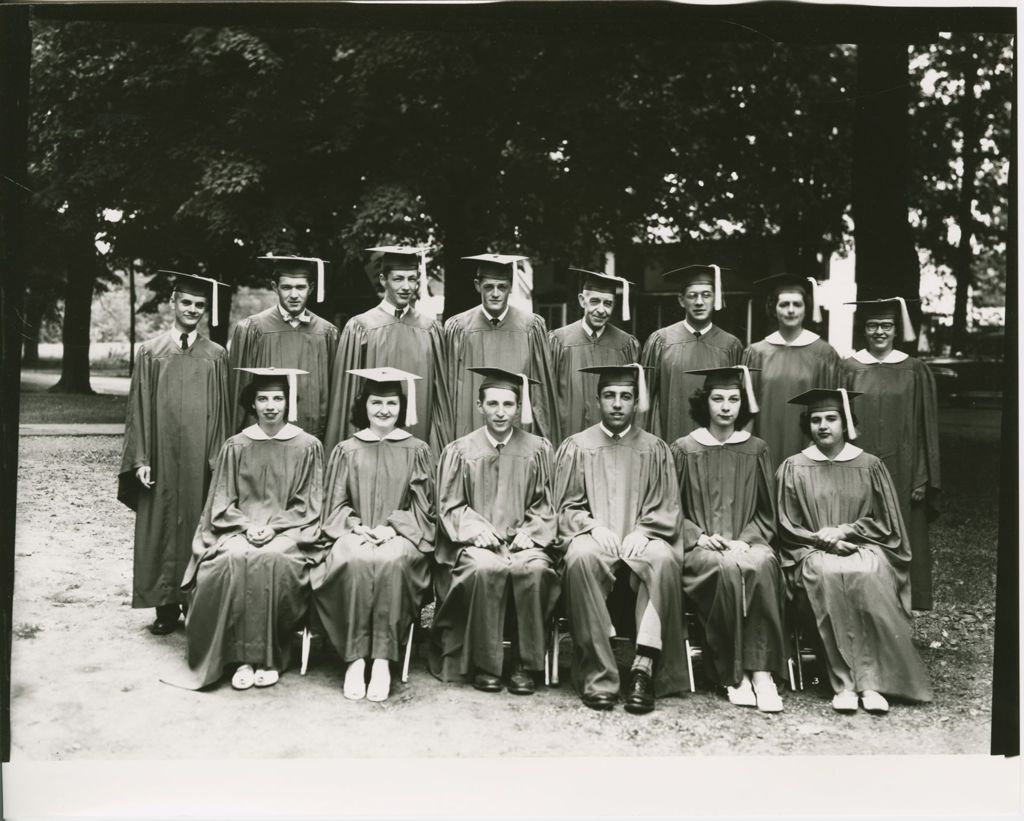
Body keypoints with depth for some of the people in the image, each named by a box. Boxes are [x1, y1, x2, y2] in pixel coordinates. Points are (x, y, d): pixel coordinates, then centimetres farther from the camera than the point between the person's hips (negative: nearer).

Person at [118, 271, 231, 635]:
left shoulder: (216, 356, 6)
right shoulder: (150, 352, 5)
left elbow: (221, 411, 4)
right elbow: (139, 407, 3)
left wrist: (218, 460, -3)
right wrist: (141, 459, -5)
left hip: (200, 459, 0)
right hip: (161, 457, 0)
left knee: (197, 528, 4)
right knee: (160, 528, 4)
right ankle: (166, 607, 14)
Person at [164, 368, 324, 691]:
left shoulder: (307, 446, 5)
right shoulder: (235, 446, 10)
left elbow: (306, 505, 3)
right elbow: (222, 502, 8)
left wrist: (272, 527, -11)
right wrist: (247, 526, -10)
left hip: (289, 529, -1)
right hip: (241, 528, 2)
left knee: (272, 560, -33)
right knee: (233, 560, -31)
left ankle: (268, 657, -21)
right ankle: (242, 656, -23)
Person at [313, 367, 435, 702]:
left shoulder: (416, 451, 11)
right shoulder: (346, 450, 14)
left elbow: (422, 509, 6)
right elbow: (335, 506, 10)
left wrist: (390, 527, -11)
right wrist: (357, 527, -9)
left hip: (400, 535, -1)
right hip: (355, 533, 1)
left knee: (391, 562, -35)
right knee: (355, 562, -33)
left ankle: (382, 659, -29)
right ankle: (355, 659, -27)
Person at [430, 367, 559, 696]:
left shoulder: (537, 450, 8)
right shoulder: (460, 451, 6)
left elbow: (545, 506, 9)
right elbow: (450, 507, 6)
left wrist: (528, 533, -9)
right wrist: (475, 528, -12)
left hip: (523, 540, 1)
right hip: (477, 542, 0)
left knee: (534, 569, -32)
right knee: (486, 569, -33)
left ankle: (526, 665, -16)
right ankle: (485, 664, -17)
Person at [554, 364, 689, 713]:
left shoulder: (655, 449, 12)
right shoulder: (576, 447, 9)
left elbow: (666, 510, 9)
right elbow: (566, 508, 7)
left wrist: (641, 532, -11)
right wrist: (593, 526, -13)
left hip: (640, 541, 1)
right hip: (593, 537, 0)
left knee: (664, 559, -33)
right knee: (581, 557, -35)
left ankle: (645, 666, -29)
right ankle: (598, 673, -30)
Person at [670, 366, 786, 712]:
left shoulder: (756, 450, 13)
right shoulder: (683, 450, 7)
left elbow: (766, 511, 13)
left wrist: (745, 539, -5)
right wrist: (699, 536, -10)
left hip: (747, 543, 2)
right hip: (700, 547, -1)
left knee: (761, 565, -34)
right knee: (726, 569, -35)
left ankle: (760, 672, -29)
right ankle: (734, 675, -22)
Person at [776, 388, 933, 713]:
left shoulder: (870, 466, 9)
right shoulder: (793, 469, 8)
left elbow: (886, 523, 8)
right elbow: (788, 528, 7)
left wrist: (844, 531, -8)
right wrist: (825, 540, -9)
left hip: (864, 548, 1)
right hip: (815, 552, 0)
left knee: (866, 575, -34)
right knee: (828, 575, -35)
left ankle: (871, 680, -30)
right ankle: (845, 682, -32)